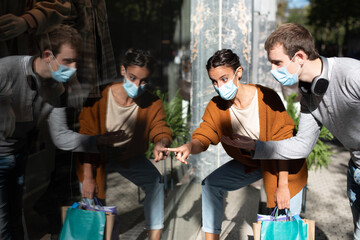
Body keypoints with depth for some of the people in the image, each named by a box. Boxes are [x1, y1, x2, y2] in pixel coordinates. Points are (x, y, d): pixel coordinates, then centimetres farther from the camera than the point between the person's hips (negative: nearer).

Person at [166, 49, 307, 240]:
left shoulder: (266, 97, -27)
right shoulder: (216, 106, -12)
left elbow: (282, 143, -24)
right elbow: (203, 137, -16)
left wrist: (283, 186, -23)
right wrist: (190, 146, -42)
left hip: (284, 165, -5)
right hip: (250, 163, 5)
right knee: (210, 184, -5)